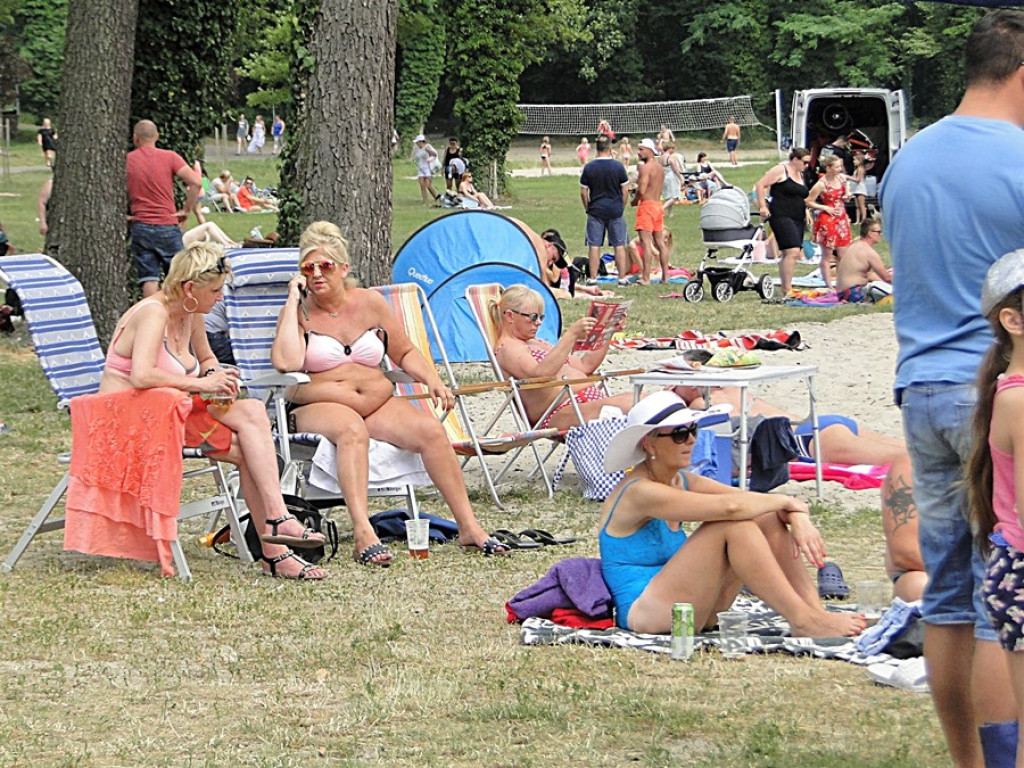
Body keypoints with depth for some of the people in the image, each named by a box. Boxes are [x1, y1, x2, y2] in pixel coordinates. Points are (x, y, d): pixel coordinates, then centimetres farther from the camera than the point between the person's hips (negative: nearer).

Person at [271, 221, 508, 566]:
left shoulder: (370, 302, 12)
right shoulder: (299, 312, 3)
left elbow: (405, 353, 19)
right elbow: (286, 363, -16)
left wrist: (432, 380, -2)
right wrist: (293, 300, -9)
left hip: (378, 404, 4)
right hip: (319, 407, -4)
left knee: (430, 429, -23)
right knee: (352, 429, -38)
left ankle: (469, 526, -19)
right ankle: (363, 534, -49)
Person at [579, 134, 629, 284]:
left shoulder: (588, 168, -3)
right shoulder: (618, 166, -5)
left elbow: (583, 193, 1)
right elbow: (625, 191, -1)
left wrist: (588, 209, 12)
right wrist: (621, 208, 11)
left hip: (595, 210, 0)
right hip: (615, 210, 0)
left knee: (594, 246, 4)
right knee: (619, 246, 6)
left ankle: (592, 278, 3)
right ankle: (622, 278, 6)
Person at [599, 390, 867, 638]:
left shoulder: (683, 482, 10)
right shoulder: (640, 492, -18)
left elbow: (749, 498, 4)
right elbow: (729, 507, -27)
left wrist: (797, 518, -16)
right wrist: (787, 501, -12)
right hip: (642, 613, -9)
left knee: (768, 519, -2)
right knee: (733, 524, -23)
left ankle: (815, 612, -13)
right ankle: (802, 621, -24)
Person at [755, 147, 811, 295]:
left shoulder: (800, 175, 20)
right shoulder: (781, 170, -5)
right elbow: (760, 185, -9)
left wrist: (805, 212, 20)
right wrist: (763, 207, -14)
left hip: (798, 219, 9)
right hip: (781, 217, -9)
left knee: (787, 255, 8)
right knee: (793, 251, -20)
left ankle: (785, 289, 12)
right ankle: (788, 289, -20)